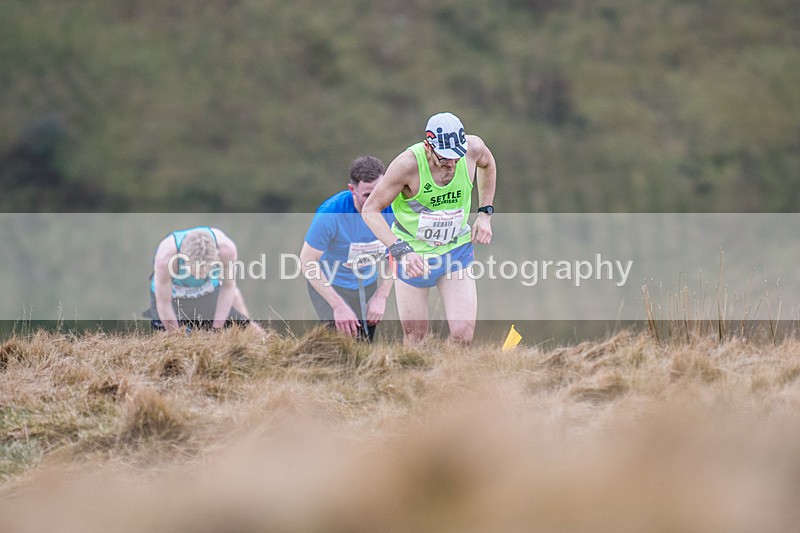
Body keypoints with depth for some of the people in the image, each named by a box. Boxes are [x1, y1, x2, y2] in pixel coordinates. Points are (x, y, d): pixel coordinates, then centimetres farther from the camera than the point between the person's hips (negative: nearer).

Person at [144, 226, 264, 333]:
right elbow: (163, 304, -26)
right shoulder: (165, 257, -41)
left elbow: (228, 287, -15)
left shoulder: (226, 248, -35)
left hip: (209, 289, 2)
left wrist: (216, 329, -13)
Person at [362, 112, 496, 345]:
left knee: (463, 336, -11)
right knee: (415, 337, 4)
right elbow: (370, 209, -20)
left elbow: (487, 164, 12)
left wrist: (485, 214, 7)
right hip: (413, 253, -2)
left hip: (456, 250, 2)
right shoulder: (408, 163, -27)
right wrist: (401, 251, -32)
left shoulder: (473, 147, -16)